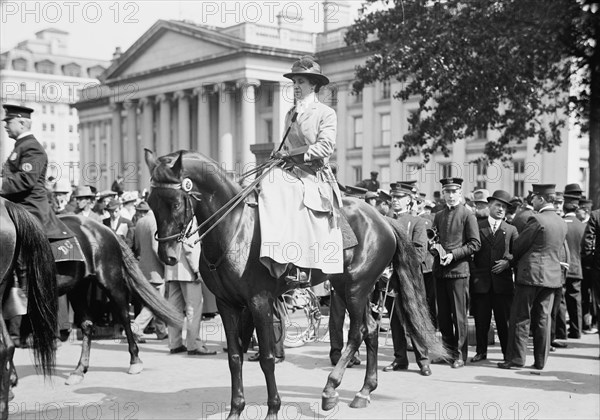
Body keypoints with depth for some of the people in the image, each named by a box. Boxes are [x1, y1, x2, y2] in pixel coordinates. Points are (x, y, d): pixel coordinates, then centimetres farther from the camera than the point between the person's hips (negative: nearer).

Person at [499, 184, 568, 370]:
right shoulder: (562, 223, 9)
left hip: (531, 274, -7)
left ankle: (515, 358, 4)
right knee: (543, 319, 11)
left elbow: (518, 246, -8)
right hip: (552, 276, 7)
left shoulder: (536, 220, -15)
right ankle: (540, 360, 14)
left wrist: (514, 259, 11)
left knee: (520, 318, 1)